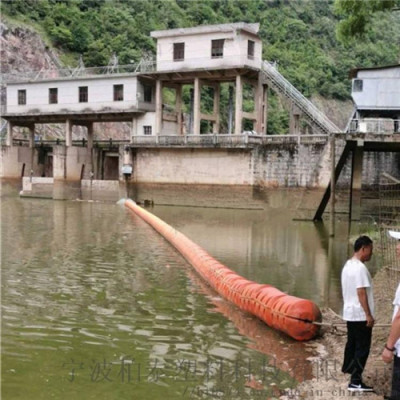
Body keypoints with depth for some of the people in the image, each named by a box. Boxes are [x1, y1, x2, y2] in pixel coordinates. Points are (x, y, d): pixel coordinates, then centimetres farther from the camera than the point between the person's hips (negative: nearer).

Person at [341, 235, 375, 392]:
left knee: (352, 343, 23)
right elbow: (361, 293, -23)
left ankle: (349, 368, 38)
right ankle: (355, 382, -4)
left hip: (350, 312, 9)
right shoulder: (360, 268, -20)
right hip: (360, 315, -9)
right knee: (362, 348, -5)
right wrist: (369, 315, -19)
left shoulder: (348, 265, 10)